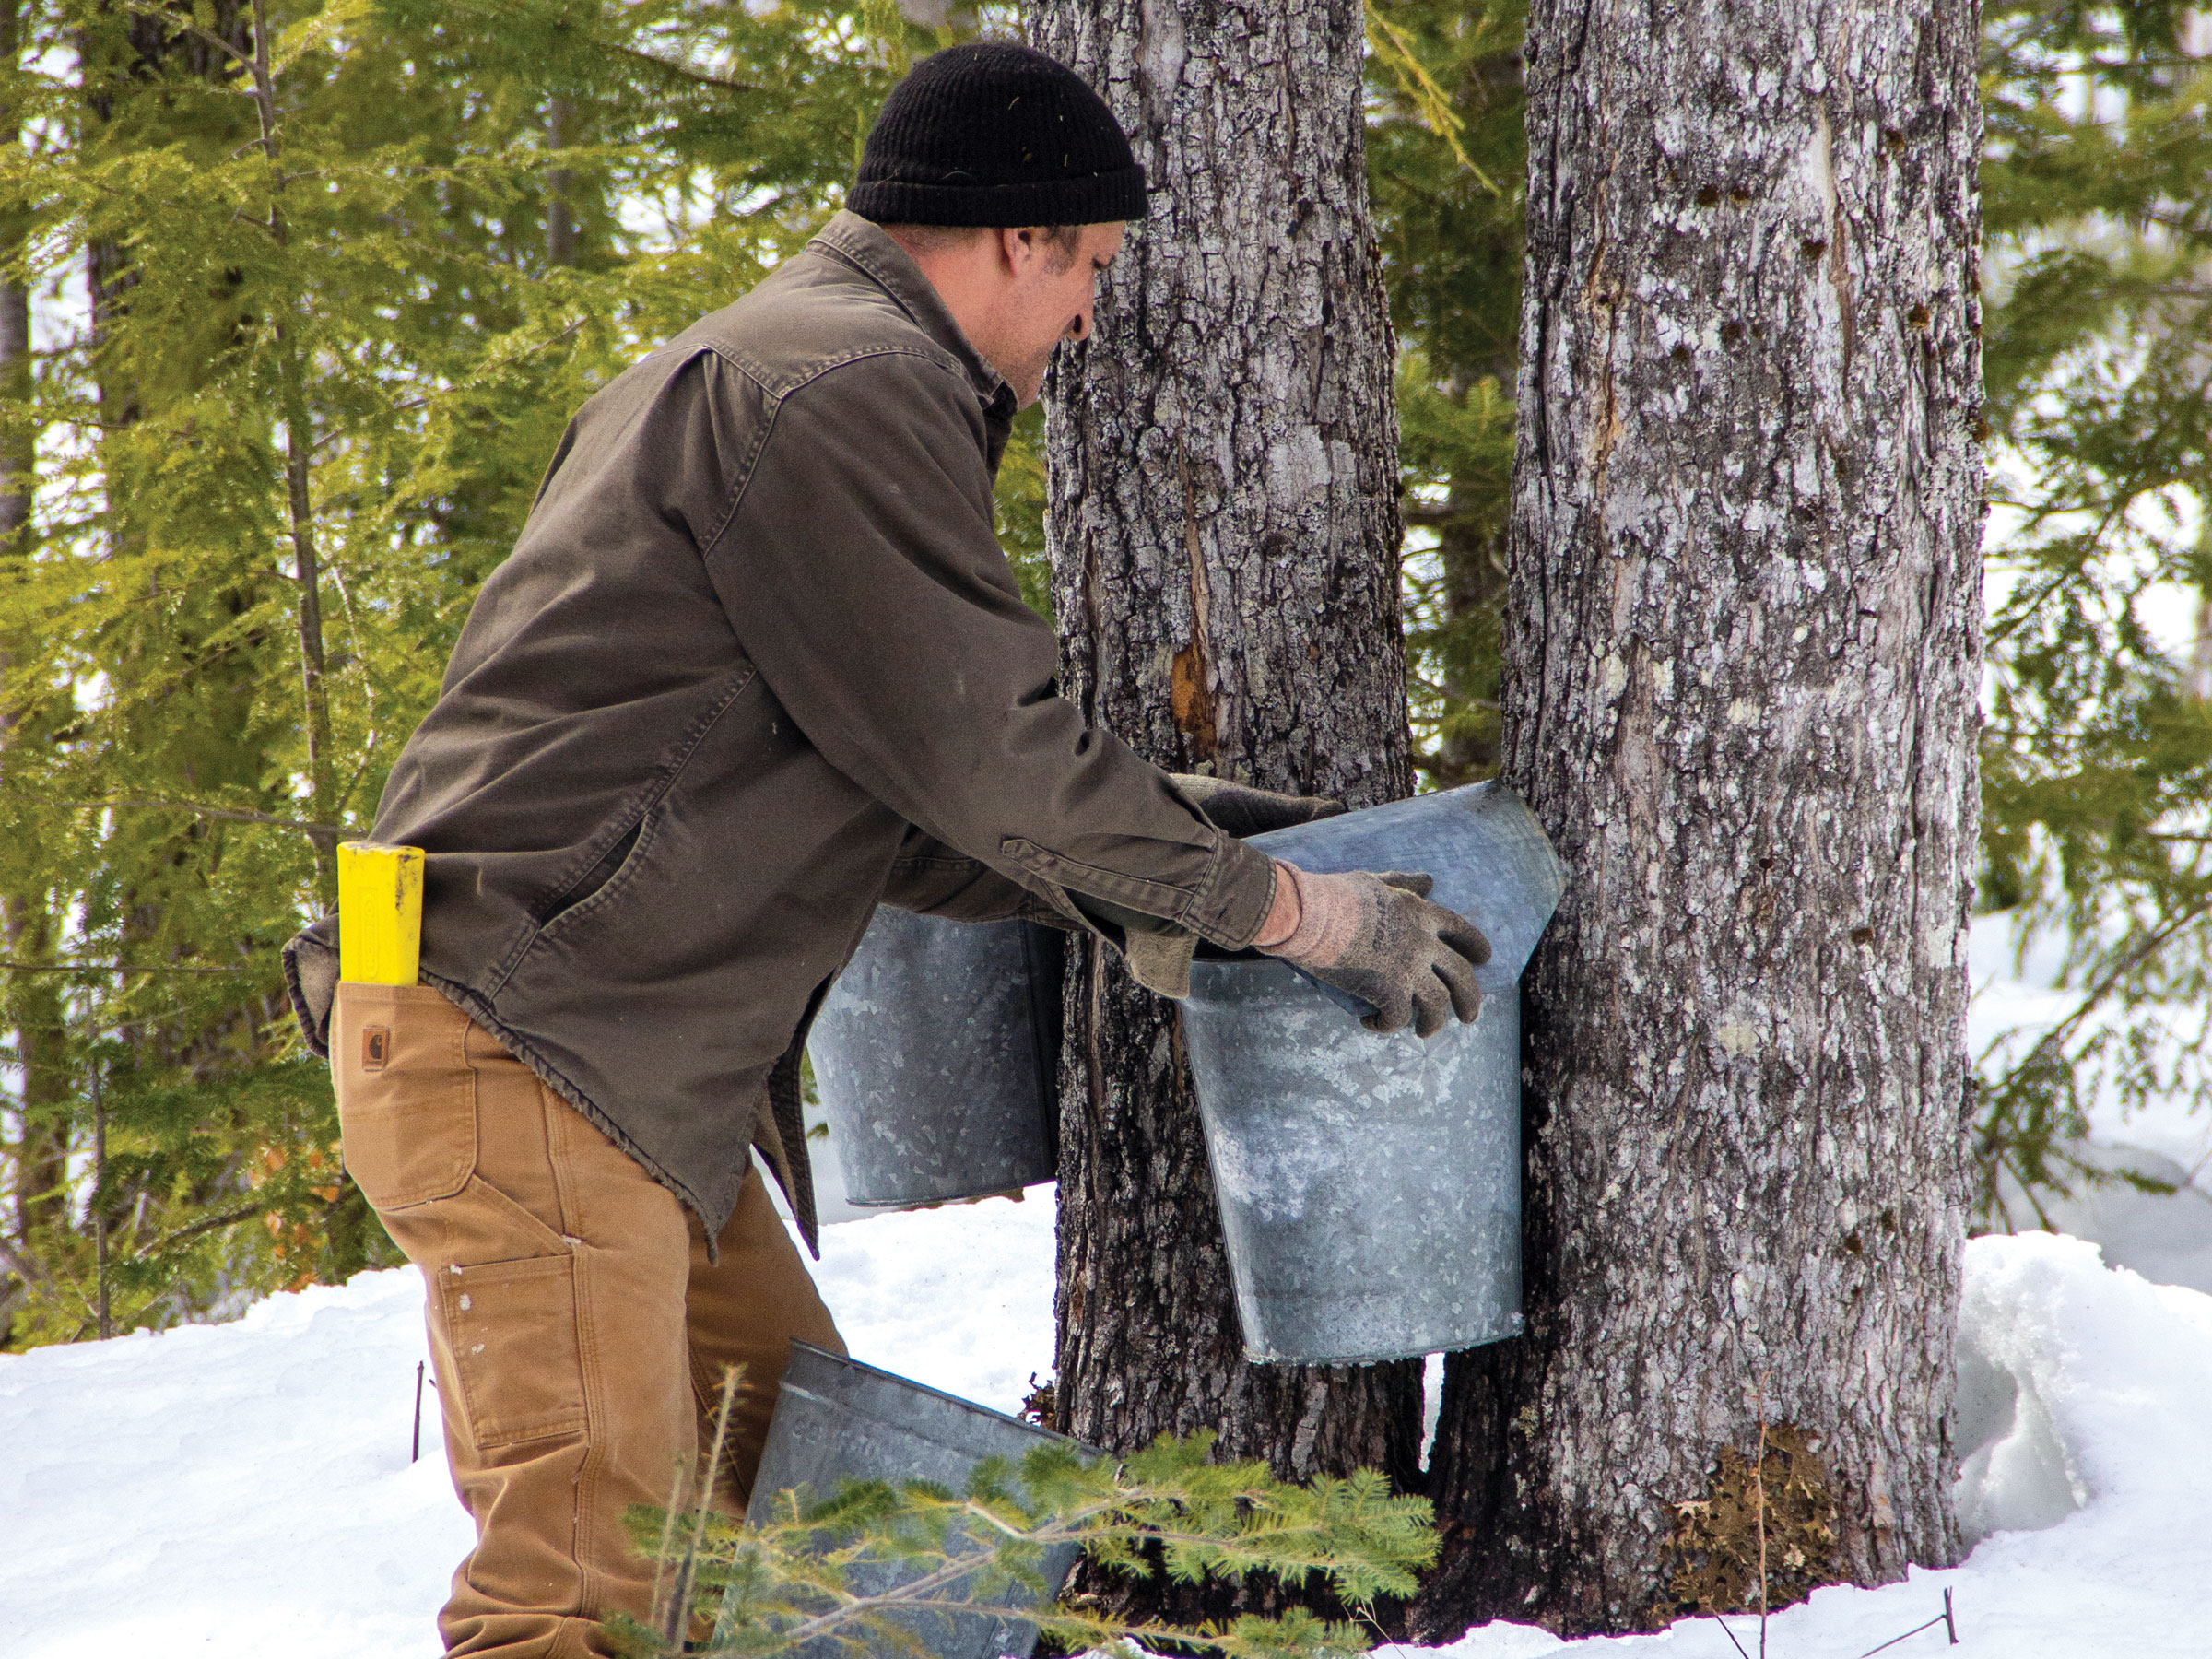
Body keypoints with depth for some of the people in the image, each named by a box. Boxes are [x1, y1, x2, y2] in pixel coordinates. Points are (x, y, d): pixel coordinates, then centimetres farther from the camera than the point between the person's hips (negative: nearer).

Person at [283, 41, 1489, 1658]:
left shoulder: (742, 370, 22)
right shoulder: (846, 388, -12)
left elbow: (863, 796, 25)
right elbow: (984, 757, -14)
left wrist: (1148, 838, 21)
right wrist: (1293, 908, -4)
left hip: (639, 1071, 11)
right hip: (525, 1052, -11)